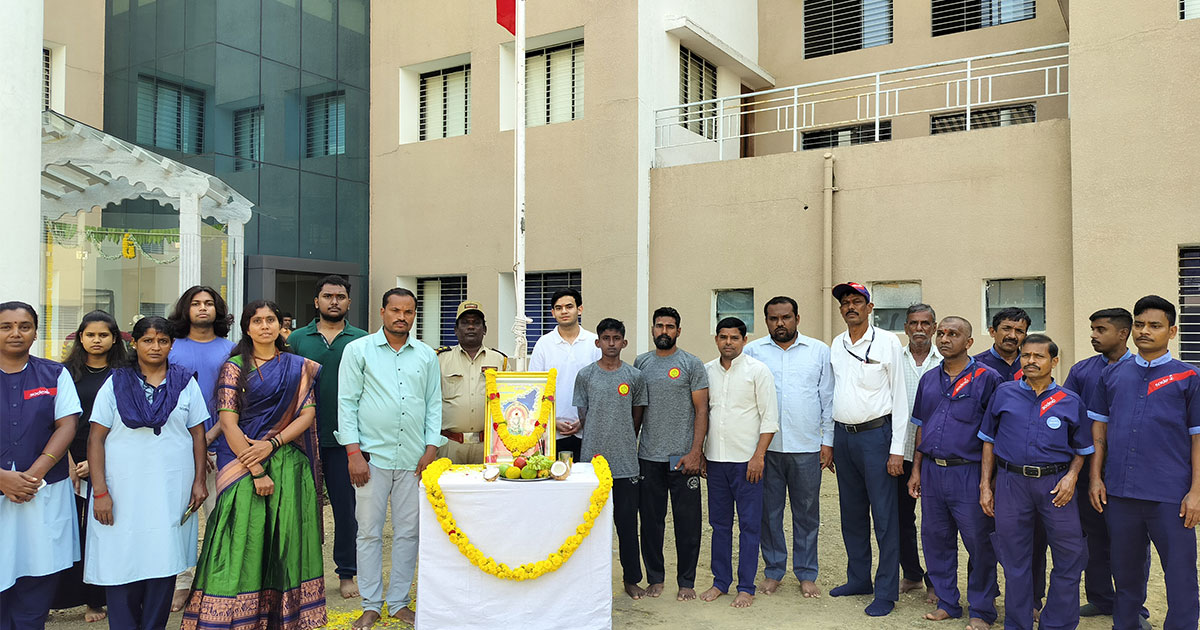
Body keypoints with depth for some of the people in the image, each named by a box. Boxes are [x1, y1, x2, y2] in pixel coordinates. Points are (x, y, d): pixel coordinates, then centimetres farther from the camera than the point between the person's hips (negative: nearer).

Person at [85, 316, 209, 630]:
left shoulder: (185, 384, 8)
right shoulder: (116, 384, 4)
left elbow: (198, 434, 9)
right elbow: (95, 439, 1)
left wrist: (199, 481, 1)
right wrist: (100, 492, -7)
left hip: (171, 493, 1)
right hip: (123, 492, -1)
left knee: (163, 564, 4)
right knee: (121, 567, 0)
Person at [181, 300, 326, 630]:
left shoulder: (300, 367, 9)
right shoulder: (235, 367, 3)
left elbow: (307, 415, 3)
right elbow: (228, 422, -5)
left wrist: (272, 443, -13)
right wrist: (256, 472, -12)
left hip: (289, 464, 2)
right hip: (243, 465, -2)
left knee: (286, 540, 4)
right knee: (243, 541, -3)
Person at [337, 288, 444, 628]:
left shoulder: (427, 355, 10)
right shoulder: (358, 350, 2)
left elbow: (434, 404, 11)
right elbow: (347, 402, -1)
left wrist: (431, 449, 2)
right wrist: (353, 452, -7)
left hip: (414, 458, 2)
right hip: (372, 455, -2)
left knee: (408, 532, 6)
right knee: (369, 532, 3)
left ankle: (399, 602, 19)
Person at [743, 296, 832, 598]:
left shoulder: (819, 351, 7)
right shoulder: (752, 351, 5)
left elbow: (829, 399, 8)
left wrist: (828, 441, 3)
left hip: (807, 447, 0)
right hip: (765, 446, 0)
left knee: (807, 513, 7)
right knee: (769, 511, 7)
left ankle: (806, 575, 20)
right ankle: (773, 571, 21)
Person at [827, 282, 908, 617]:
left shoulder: (887, 342, -5)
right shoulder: (836, 344, 10)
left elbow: (900, 397, -6)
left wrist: (897, 448, -12)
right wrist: (828, 440, 12)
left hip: (875, 434, -5)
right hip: (842, 435, 6)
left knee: (884, 515, -2)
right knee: (851, 512, 14)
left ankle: (886, 592, 7)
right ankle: (858, 579, 27)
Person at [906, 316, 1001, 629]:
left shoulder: (987, 378, -5)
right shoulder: (929, 379, 11)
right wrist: (917, 469, 12)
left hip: (969, 472, -5)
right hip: (932, 471, 5)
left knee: (979, 542, 2)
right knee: (935, 539, 11)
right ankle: (947, 603, 26)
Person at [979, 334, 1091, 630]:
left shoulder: (1070, 402, 5)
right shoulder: (1004, 393, 6)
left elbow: (1081, 448, 13)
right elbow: (989, 441, 10)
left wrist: (1072, 476, -6)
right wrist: (985, 485, 5)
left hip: (1055, 484, 0)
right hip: (1011, 482, 0)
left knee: (1070, 558, 0)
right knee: (1015, 562, 8)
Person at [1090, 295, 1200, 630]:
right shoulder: (1112, 375, 9)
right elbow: (1099, 429, 11)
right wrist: (1096, 477, 5)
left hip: (1170, 496, -3)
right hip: (1119, 491, 3)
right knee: (1126, 568, 16)